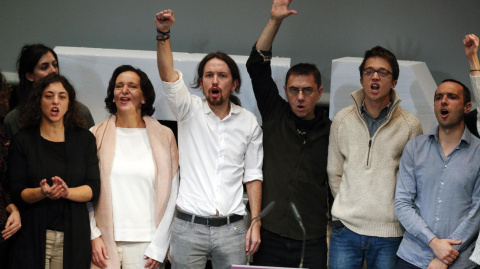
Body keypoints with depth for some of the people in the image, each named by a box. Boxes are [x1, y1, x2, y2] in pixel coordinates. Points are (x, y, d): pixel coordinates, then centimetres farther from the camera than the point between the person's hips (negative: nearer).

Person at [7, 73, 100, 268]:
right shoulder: (22, 141, 2)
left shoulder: (84, 139, 6)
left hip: (74, 236, 1)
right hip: (33, 236, -1)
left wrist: (67, 192, -20)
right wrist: (42, 192, -22)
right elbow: (17, 192, -2)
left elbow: (93, 188, 0)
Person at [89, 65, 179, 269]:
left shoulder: (164, 136, 3)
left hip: (145, 244, 0)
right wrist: (94, 235, -6)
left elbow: (170, 194, 1)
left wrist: (159, 246, -3)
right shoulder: (97, 135, 4)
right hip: (104, 241, 0)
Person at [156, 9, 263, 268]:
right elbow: (168, 75, -17)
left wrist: (255, 223, 1)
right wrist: (163, 34, -31)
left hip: (232, 228, 2)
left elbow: (253, 176, 7)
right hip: (188, 226, -1)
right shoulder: (189, 110, 0)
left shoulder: (249, 122, 6)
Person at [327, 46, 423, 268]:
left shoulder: (410, 125, -1)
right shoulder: (342, 119, 6)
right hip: (346, 228, 2)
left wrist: (398, 212, 1)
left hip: (389, 233, -2)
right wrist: (348, 207, 8)